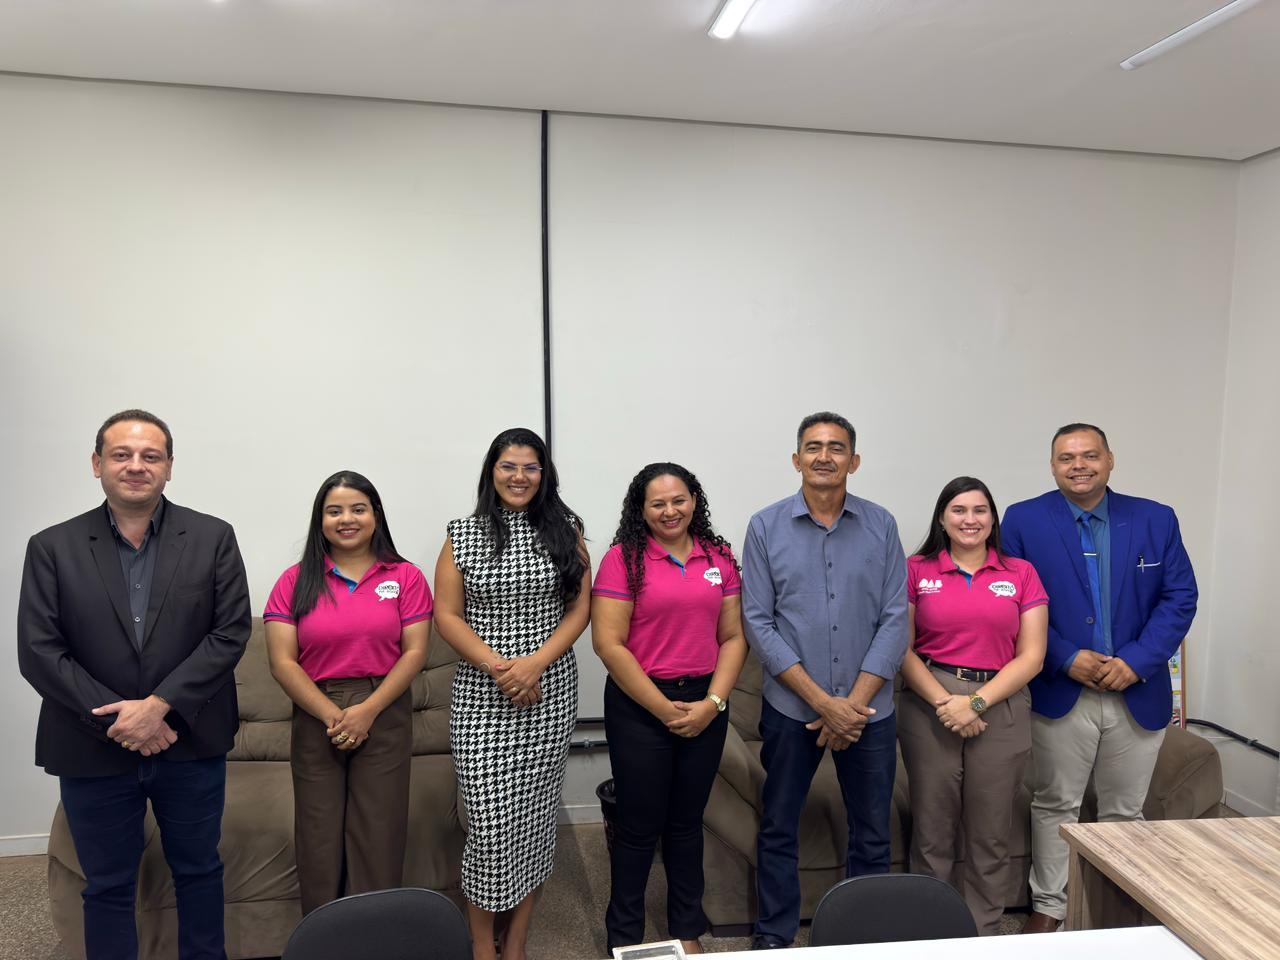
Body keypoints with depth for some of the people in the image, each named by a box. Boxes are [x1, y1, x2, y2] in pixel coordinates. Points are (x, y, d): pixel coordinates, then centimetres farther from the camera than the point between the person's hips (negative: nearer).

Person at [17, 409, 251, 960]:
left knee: (198, 873, 17)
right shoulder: (51, 548, -2)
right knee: (107, 888, 16)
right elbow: (38, 653, -6)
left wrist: (158, 705, -16)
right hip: (94, 751, 0)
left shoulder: (213, 538, -3)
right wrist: (116, 720, -14)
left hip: (192, 746, 0)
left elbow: (230, 633, -8)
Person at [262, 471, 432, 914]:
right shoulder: (296, 582, 4)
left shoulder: (405, 577, 2)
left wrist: (367, 711, -13)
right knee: (320, 838, 7)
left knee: (379, 835, 3)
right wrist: (332, 715, -12)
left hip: (384, 717, -1)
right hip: (315, 721, 1)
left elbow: (415, 652, -3)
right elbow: (282, 662, -3)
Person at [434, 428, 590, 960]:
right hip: (481, 695, -1)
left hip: (550, 692, 1)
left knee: (535, 817, 7)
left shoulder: (566, 530, 4)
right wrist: (497, 666, -13)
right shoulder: (463, 535, 2)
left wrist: (534, 663, -12)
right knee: (489, 824, -3)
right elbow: (447, 616, 0)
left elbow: (580, 609, 1)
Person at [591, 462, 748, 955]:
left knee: (687, 822, 16)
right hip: (640, 705, -3)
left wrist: (712, 703, -8)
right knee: (639, 824, 7)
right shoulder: (624, 559, -7)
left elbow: (733, 637, 5)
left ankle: (688, 931, 33)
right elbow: (608, 643, -13)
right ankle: (624, 936, 27)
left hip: (705, 706, 4)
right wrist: (665, 709, -12)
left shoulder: (719, 557, 5)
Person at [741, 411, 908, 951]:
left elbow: (894, 619, -2)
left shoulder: (881, 526, 1)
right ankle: (773, 937, 30)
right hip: (791, 708, -1)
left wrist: (853, 704, -10)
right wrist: (823, 701, -13)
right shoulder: (766, 527, -3)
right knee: (778, 829, 11)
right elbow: (758, 623, -7)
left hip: (869, 709, 1)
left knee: (872, 835, 12)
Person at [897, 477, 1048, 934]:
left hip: (1001, 708, 1)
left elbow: (1031, 656, 0)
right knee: (932, 830, 7)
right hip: (930, 705, 0)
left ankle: (985, 933, 27)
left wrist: (976, 702, -10)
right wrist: (944, 702, -12)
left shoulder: (1021, 574, 6)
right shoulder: (916, 570, 4)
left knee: (990, 835, 9)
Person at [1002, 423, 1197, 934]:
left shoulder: (1156, 520, 2)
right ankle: (1048, 906, 25)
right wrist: (1068, 660, -15)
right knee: (1055, 806, 10)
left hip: (1139, 693, 2)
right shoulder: (1023, 520, -4)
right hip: (1060, 692, -2)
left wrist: (1136, 661, -13)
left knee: (1124, 811, 15)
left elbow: (1180, 598, -1)